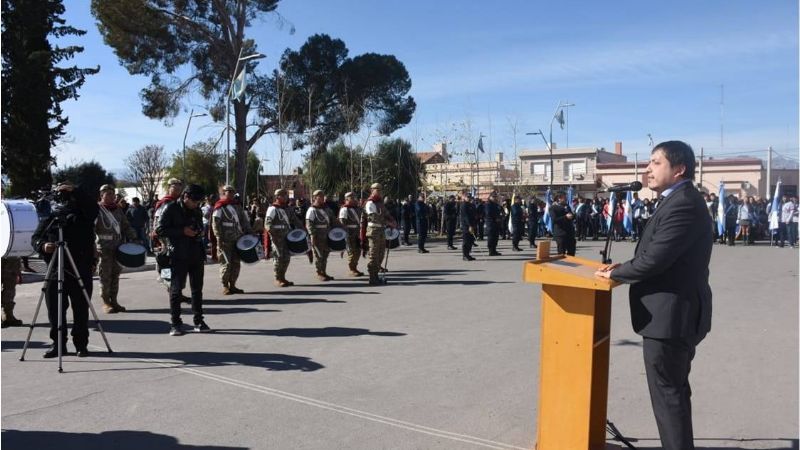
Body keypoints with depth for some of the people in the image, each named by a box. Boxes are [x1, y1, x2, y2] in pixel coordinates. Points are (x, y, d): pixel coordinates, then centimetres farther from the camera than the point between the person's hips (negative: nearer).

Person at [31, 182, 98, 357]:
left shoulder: (83, 213, 5)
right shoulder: (50, 215, 8)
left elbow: (93, 206, -17)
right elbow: (35, 237, 5)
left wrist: (75, 190, -22)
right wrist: (42, 245, -16)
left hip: (81, 269, -2)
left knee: (81, 309, 2)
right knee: (54, 308, 4)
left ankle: (81, 344, 12)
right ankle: (57, 343, 17)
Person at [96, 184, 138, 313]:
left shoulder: (118, 209, 14)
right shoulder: (97, 209, -3)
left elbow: (126, 226, 18)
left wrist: (134, 238, 5)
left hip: (119, 247, 5)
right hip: (104, 248, -5)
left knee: (115, 274, 8)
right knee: (105, 276, -2)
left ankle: (113, 300, 17)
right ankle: (105, 302, 9)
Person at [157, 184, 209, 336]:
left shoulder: (196, 210, 12)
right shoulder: (171, 209, -6)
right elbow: (159, 230, -11)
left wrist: (199, 232, 8)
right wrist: (182, 231, -17)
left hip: (196, 255, 6)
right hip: (178, 256, -6)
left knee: (197, 289, 9)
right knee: (176, 289, 0)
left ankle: (198, 321, 16)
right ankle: (175, 324, 7)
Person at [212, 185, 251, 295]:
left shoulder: (238, 206, 15)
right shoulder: (220, 207, -3)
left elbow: (245, 220, 18)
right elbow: (215, 224, -9)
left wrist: (249, 232, 7)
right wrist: (219, 238, -15)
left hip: (238, 240, 6)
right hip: (225, 241, -6)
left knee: (236, 263, 8)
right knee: (226, 263, -4)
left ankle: (232, 285, 17)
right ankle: (225, 286, 7)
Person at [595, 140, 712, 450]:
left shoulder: (683, 203, -21)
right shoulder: (678, 201, 13)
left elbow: (656, 258, -26)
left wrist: (616, 273, -11)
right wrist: (623, 268, 3)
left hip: (671, 314, -11)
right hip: (676, 311, 11)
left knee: (667, 393, 0)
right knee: (674, 391, 21)